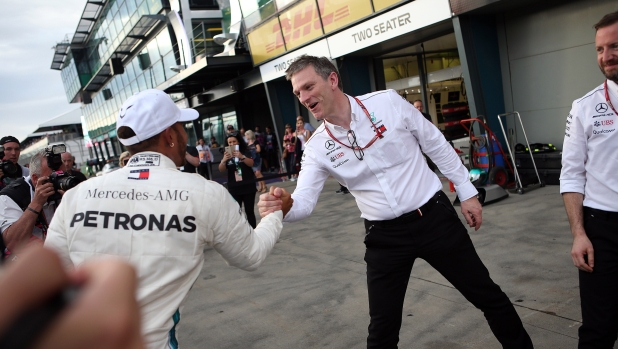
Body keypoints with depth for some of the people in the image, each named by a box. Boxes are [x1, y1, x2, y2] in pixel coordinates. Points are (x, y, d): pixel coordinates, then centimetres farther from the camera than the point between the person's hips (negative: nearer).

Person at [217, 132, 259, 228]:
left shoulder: (246, 152, 2)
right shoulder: (227, 155, 6)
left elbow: (251, 164, -15)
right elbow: (221, 170, -5)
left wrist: (242, 157, -34)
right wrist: (224, 160, -27)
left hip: (248, 187, -1)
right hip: (234, 189, 1)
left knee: (250, 211, 3)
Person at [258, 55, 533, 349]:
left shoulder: (388, 102, -11)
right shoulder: (317, 148, -6)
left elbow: (436, 145, -1)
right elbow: (304, 201, -12)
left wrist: (466, 191, 2)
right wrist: (285, 205, -36)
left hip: (435, 217, -1)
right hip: (384, 236, 1)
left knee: (487, 295, 13)